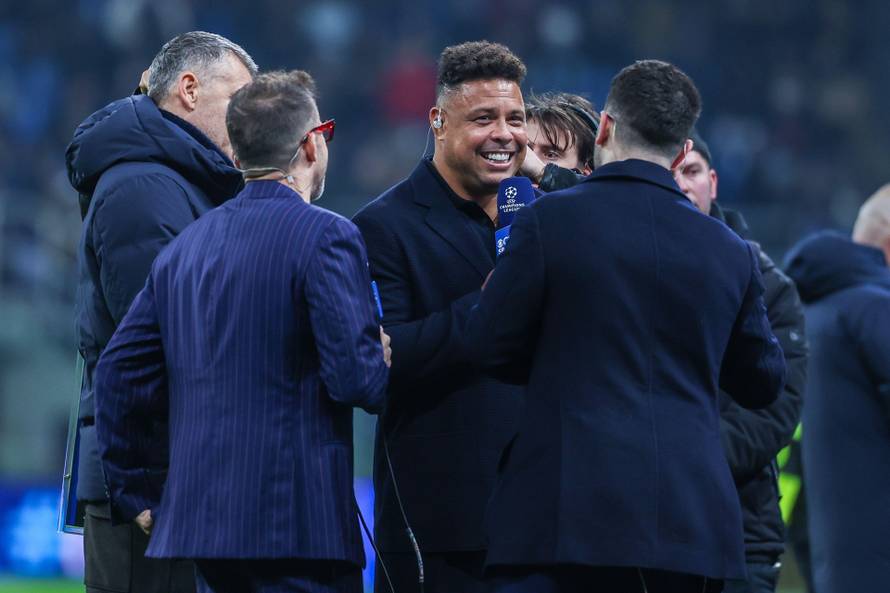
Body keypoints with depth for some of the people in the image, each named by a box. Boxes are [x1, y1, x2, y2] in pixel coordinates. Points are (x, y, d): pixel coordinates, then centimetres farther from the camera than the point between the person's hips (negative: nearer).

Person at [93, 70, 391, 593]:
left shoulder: (186, 245, 13)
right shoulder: (326, 236, -9)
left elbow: (119, 372, 13)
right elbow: (357, 379, -16)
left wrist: (136, 495, 20)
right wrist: (383, 361, 7)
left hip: (200, 523, 7)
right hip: (300, 528, -7)